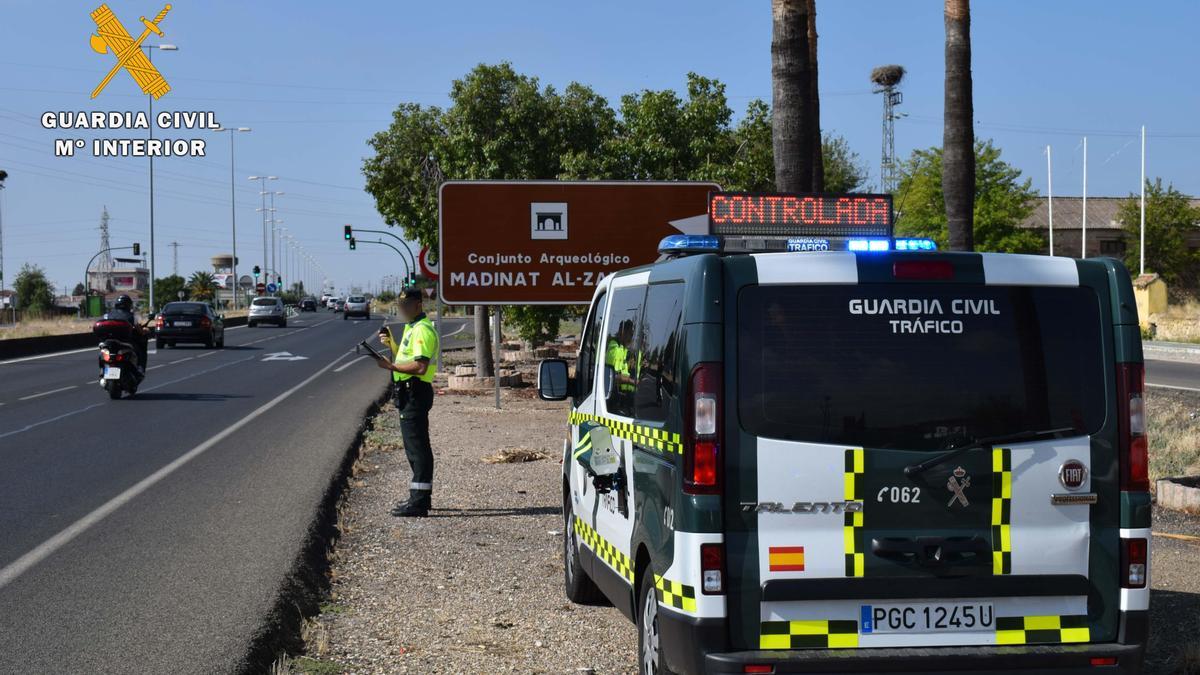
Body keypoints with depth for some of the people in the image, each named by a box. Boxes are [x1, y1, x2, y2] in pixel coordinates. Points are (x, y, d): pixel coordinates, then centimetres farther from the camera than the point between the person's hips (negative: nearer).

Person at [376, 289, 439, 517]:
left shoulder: (422, 330, -16)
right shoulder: (411, 328, 18)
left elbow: (420, 366, -26)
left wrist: (391, 366, -20)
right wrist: (391, 343, 12)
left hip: (415, 393, -11)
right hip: (408, 393, 11)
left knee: (417, 446, -10)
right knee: (415, 446, 17)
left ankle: (419, 502, -9)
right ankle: (420, 496, 25)